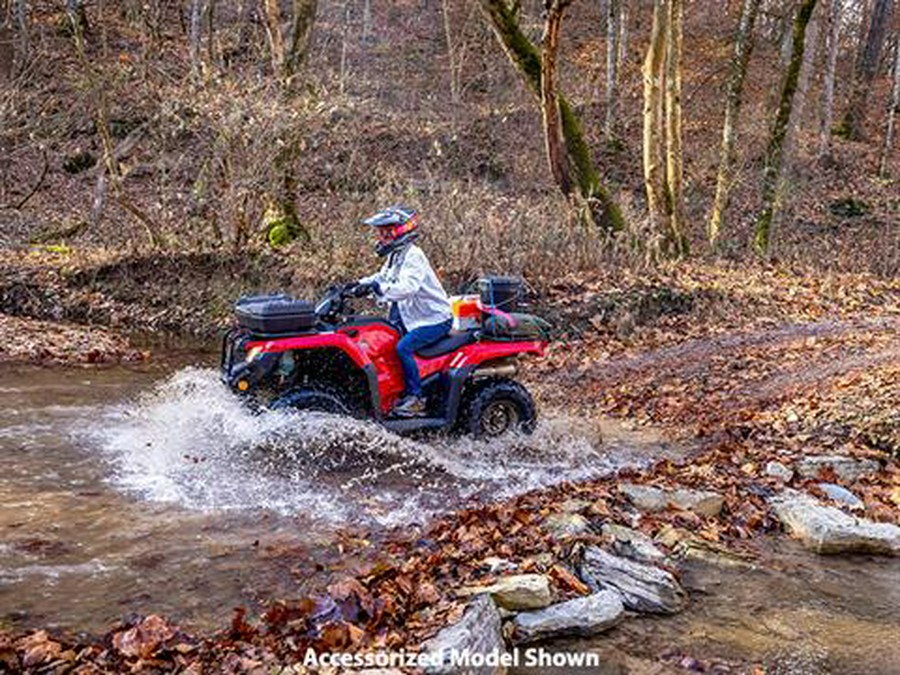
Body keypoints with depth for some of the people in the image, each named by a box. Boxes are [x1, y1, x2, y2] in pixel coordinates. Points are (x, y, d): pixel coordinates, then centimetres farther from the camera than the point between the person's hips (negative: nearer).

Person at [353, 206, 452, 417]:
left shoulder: (413, 256, -20)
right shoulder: (395, 255, 11)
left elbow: (407, 287, -35)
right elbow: (382, 277, 23)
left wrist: (377, 287, -38)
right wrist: (361, 284, 6)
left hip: (435, 318, -10)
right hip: (410, 316, 10)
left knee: (403, 347, -26)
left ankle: (416, 399, -16)